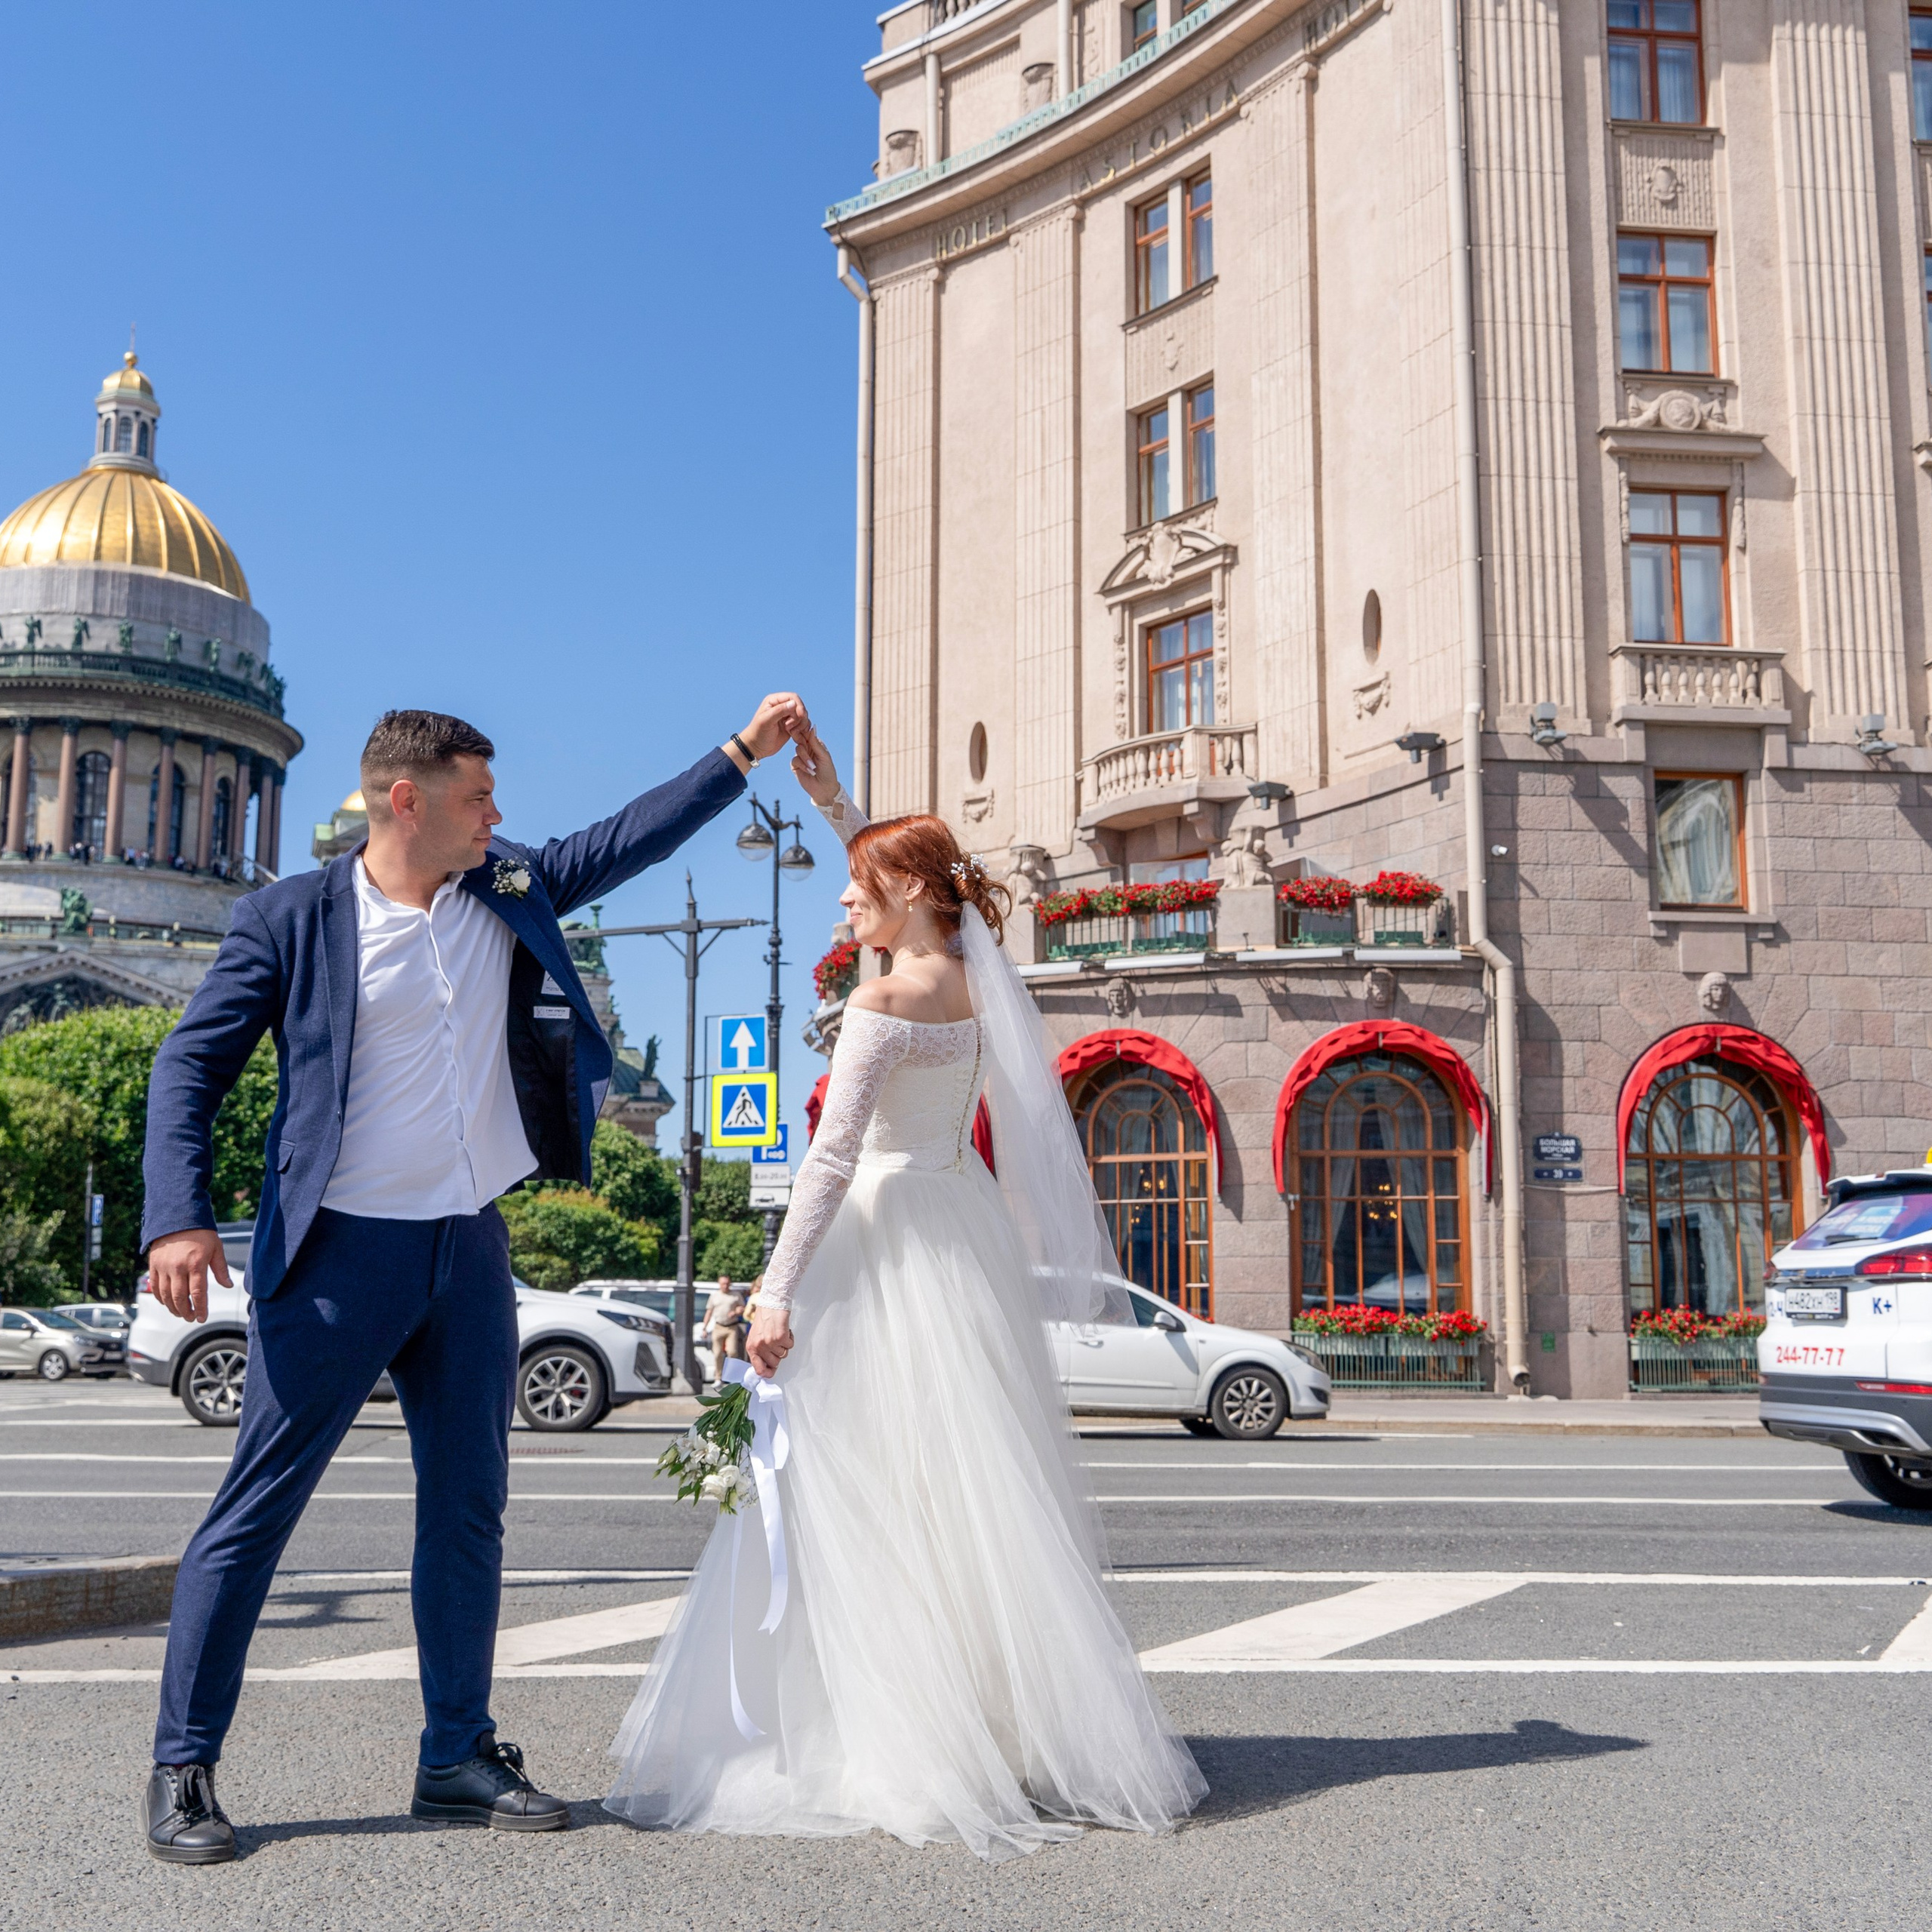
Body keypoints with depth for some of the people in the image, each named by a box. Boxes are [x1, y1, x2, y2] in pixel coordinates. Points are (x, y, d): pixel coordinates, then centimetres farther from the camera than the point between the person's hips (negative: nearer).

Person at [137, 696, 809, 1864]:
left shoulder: (509, 893, 10)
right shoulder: (293, 917, -5)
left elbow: (632, 839, 17)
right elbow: (192, 1065, -6)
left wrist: (745, 752, 13)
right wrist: (180, 1217, -18)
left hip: (471, 1251, 6)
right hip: (342, 1254, -5)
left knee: (469, 1509, 11)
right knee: (257, 1508, 0)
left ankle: (460, 1756, 23)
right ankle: (183, 1770, 13)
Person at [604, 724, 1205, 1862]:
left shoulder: (885, 1002, -13)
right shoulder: (979, 979, 8)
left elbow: (834, 1156, -18)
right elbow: (908, 874, 27)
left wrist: (779, 1289, -16)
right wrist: (833, 801, 24)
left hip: (888, 1238, -8)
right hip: (970, 1229, 8)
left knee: (871, 1499, -2)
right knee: (975, 1490, 13)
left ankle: (898, 1748, 1)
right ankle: (1022, 1722, 19)